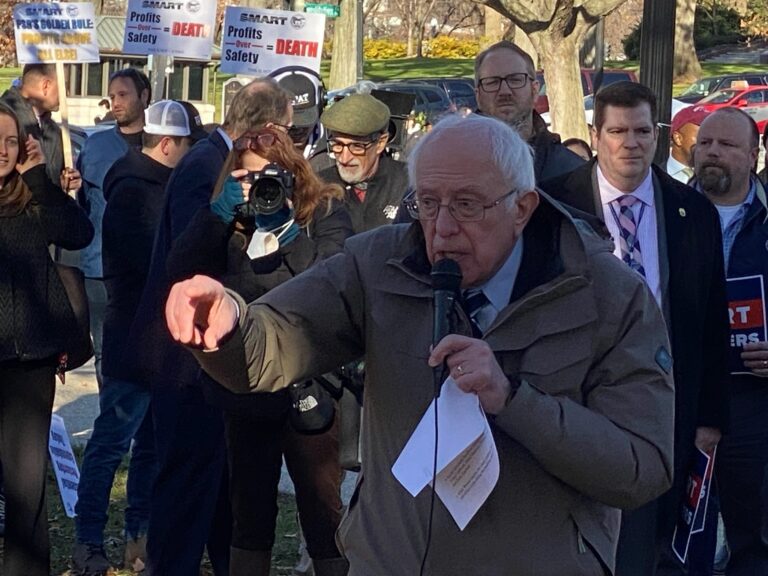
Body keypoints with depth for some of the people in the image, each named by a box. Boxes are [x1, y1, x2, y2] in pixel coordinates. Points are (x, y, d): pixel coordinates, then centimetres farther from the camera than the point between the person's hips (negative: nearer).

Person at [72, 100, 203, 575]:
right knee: (112, 442, -4)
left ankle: (140, 536, 23)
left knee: (152, 442, 14)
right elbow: (153, 260, -24)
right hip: (133, 336, -9)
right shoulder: (132, 192, -15)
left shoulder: (160, 187, 13)